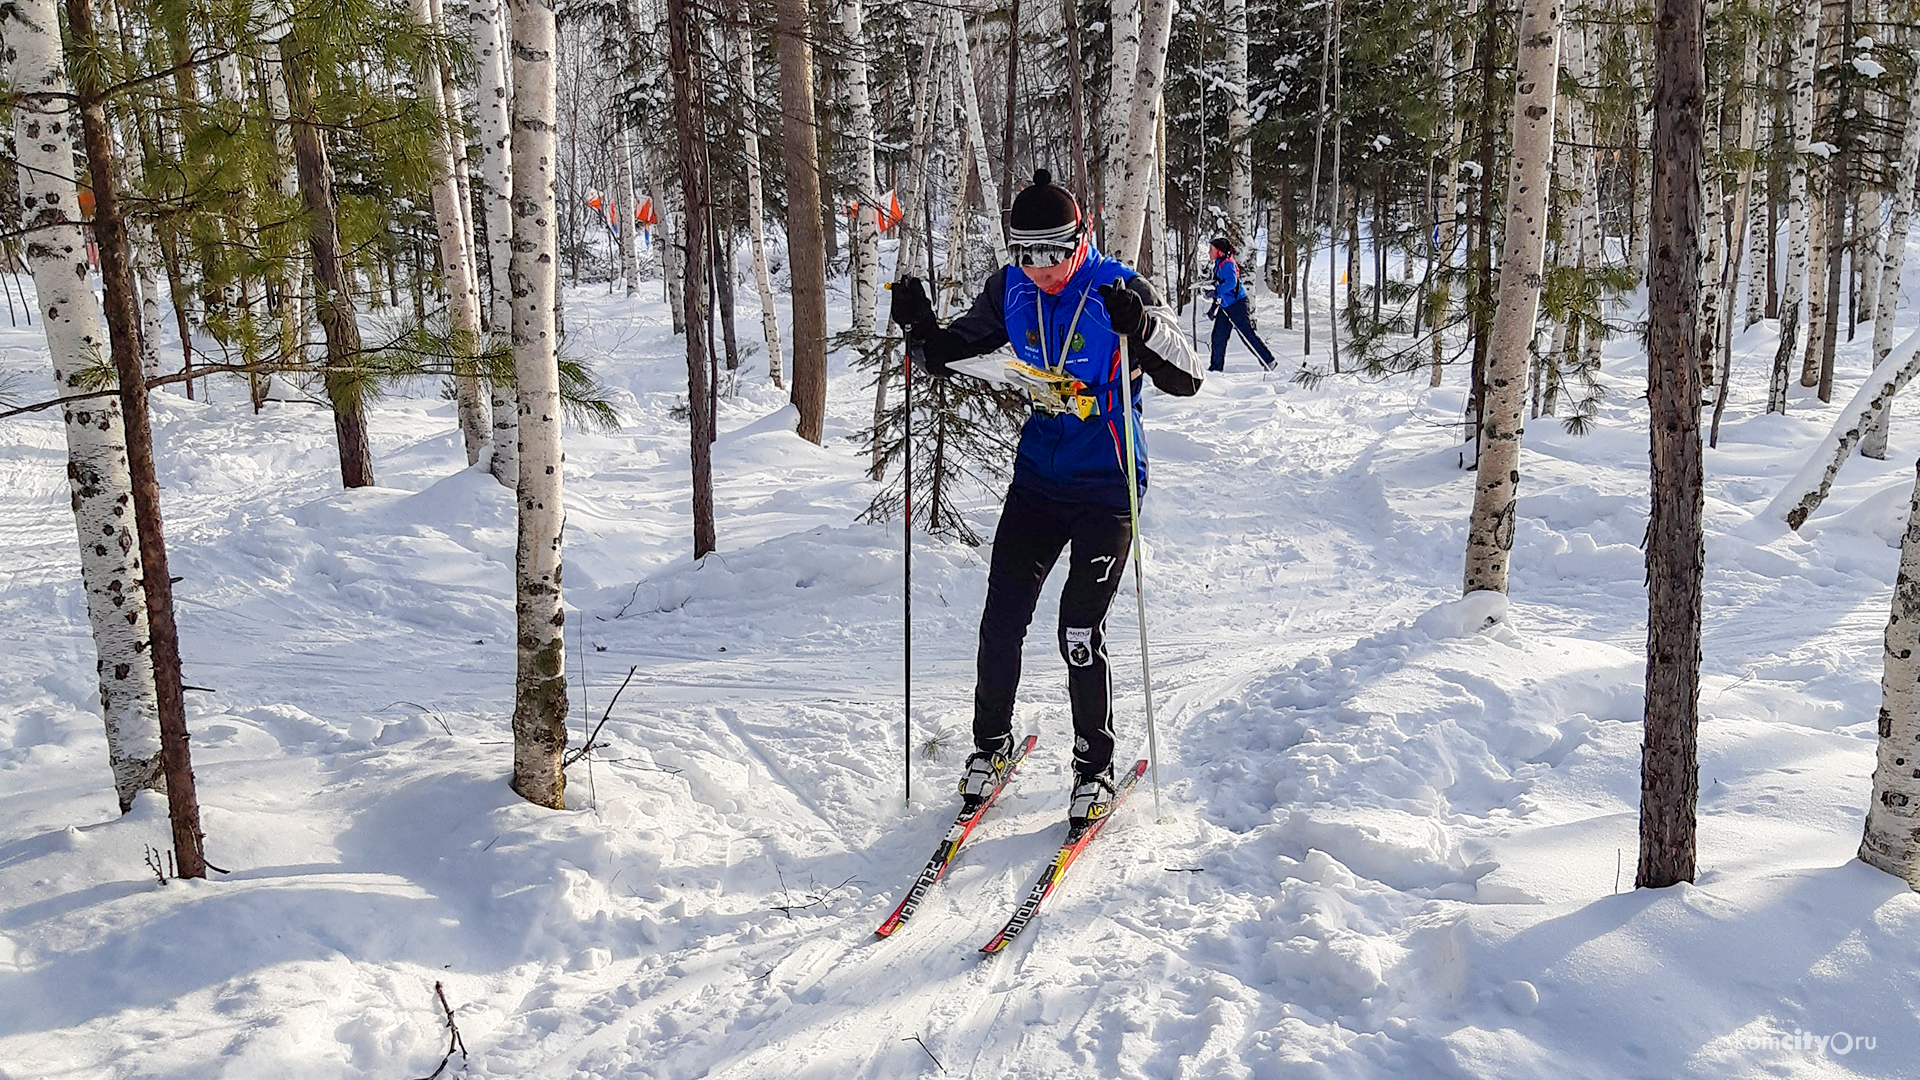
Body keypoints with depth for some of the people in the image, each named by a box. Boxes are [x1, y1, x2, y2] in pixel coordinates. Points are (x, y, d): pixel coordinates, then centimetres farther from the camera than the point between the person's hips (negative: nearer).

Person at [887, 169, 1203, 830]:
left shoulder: (1119, 290, -13)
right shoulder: (1010, 290, 0)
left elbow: (1187, 380, -17)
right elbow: (948, 355, 10)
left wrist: (1141, 327, -34)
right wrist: (919, 327, -11)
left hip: (1107, 487, -4)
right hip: (1037, 478, 4)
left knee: (1080, 628, -9)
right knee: (1001, 618, 1)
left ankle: (1095, 769, 10)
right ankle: (990, 748, 23)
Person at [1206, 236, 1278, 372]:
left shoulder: (1227, 264, -14)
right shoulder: (1219, 264, 16)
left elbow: (1231, 283, -28)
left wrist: (1215, 292, -28)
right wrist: (1213, 308, 21)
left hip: (1237, 305, -9)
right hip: (1225, 306, 10)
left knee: (1248, 334, -7)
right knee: (1218, 336, 5)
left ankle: (1268, 361, 1)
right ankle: (1217, 366, 11)